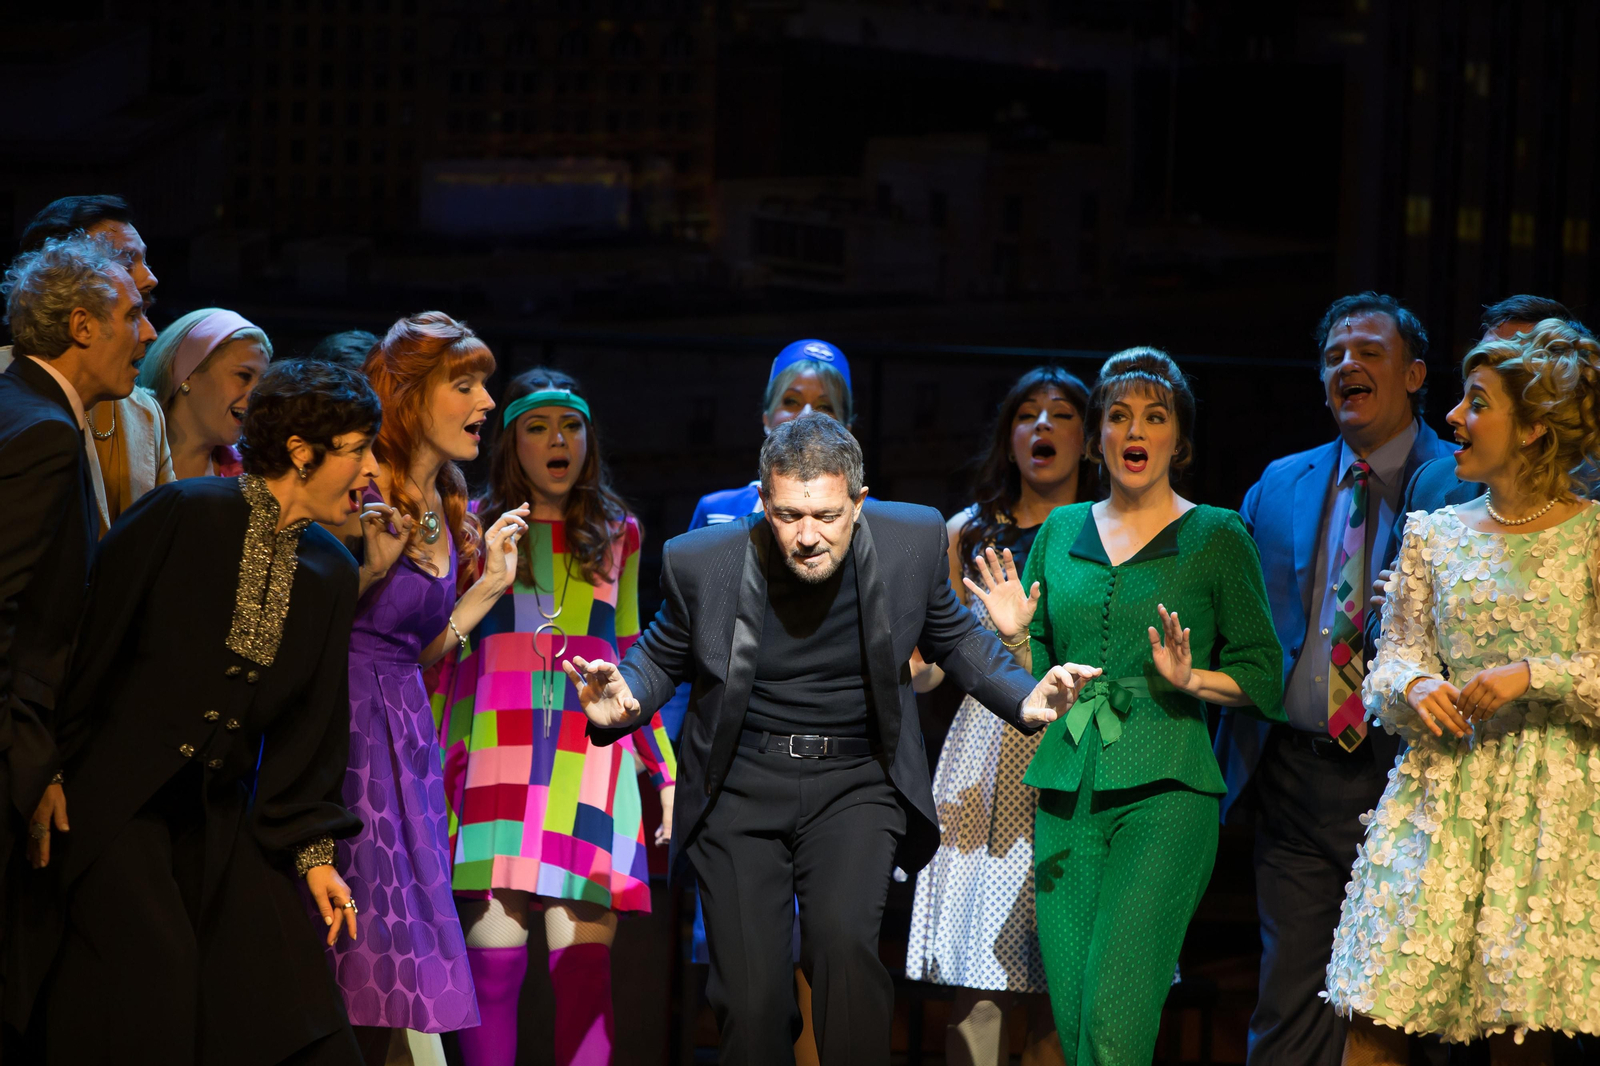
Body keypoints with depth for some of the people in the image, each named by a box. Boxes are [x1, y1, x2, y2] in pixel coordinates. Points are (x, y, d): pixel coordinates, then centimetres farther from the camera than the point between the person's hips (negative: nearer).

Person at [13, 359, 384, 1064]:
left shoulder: (331, 574, 7)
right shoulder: (184, 515, -10)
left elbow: (311, 721, 12)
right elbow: (88, 642, -10)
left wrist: (314, 851, 8)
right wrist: (47, 775, -11)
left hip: (220, 812, 6)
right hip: (113, 796, -6)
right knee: (156, 960, -20)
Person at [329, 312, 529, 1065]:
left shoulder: (448, 511, 15)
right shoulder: (361, 490, -8)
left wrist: (489, 585, 12)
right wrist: (370, 564, -22)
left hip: (404, 733, 8)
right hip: (341, 722, -8)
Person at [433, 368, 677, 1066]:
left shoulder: (617, 535, 17)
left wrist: (664, 768, 16)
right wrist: (435, 768, 2)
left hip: (590, 763, 1)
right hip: (496, 762, -1)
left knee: (584, 968, -8)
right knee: (493, 962, -8)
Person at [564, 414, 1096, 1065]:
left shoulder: (914, 540, -7)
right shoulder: (702, 560, -9)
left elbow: (953, 638, 11)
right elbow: (661, 656, 9)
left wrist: (1024, 699, -6)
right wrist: (622, 702, -14)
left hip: (854, 779, 0)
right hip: (742, 786, 0)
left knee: (843, 938, -25)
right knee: (751, 998, -4)